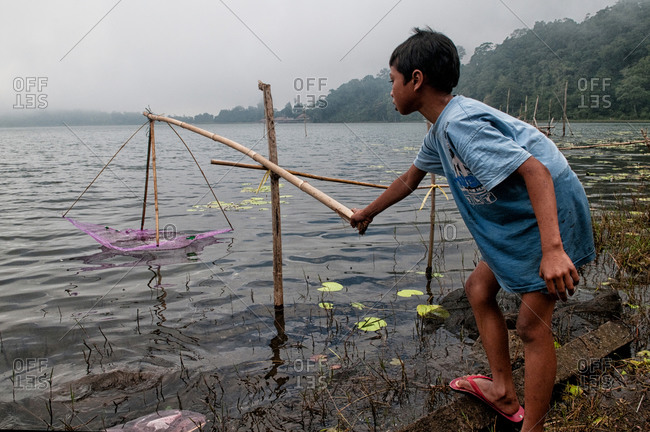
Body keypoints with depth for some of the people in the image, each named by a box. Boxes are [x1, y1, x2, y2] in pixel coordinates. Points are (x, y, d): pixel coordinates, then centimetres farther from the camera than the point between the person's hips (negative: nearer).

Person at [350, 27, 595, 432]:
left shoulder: (460, 122, -24)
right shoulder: (439, 131, 8)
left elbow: (535, 170, -31)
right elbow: (409, 179, 24)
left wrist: (552, 248, -39)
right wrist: (368, 213, 36)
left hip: (551, 216, -10)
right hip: (516, 220, 10)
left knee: (532, 324, -6)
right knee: (479, 288, 14)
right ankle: (503, 391, 24)